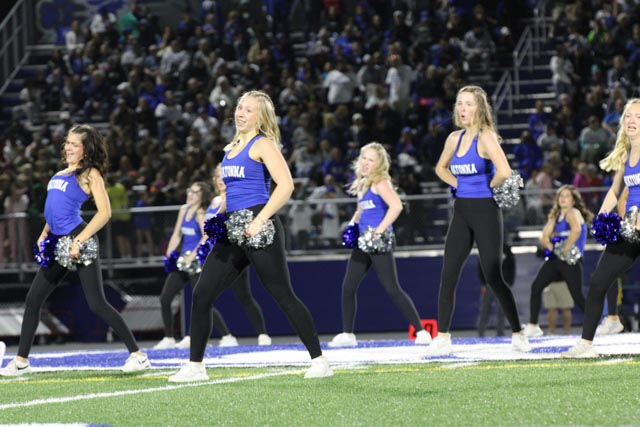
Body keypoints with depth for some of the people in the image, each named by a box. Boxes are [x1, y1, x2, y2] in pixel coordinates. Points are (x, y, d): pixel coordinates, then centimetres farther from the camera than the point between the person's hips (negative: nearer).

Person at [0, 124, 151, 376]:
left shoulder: (90, 174, -6)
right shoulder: (61, 173, 17)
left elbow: (104, 212, -15)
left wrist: (79, 241, -20)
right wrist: (44, 234, 15)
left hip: (79, 241, -8)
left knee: (96, 304, -12)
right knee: (33, 299, 8)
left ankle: (138, 356, -8)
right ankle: (21, 361, 16)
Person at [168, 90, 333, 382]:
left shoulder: (263, 144, -6)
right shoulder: (232, 147, 19)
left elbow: (286, 185, -18)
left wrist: (260, 221, -20)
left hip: (258, 230, -8)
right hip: (233, 232, 8)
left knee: (283, 295, -5)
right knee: (201, 295, 1)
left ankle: (319, 361, 2)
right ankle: (195, 366, 6)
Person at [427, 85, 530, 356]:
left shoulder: (486, 137, -13)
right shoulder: (454, 138, 8)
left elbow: (504, 172, -28)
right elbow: (441, 168, 28)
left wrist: (489, 187, -10)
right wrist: (457, 184, 11)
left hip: (485, 211, -7)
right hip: (461, 211, 7)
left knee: (493, 277, -3)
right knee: (448, 276, 0)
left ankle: (518, 334, 10)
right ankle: (442, 338, 2)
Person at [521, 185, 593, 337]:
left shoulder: (573, 212, -4)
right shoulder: (555, 216, 21)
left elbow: (576, 229, -26)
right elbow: (543, 237, 15)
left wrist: (567, 248, -20)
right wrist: (549, 245, -6)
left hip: (571, 260, -8)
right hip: (555, 259, 8)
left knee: (577, 296, -9)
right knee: (536, 287, -6)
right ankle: (532, 327, -5)